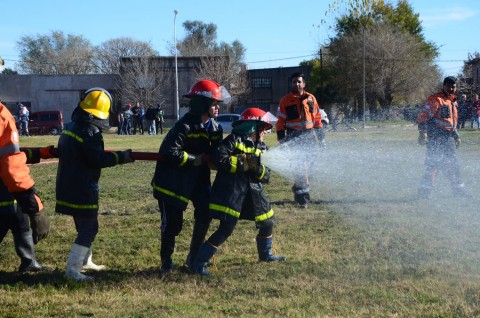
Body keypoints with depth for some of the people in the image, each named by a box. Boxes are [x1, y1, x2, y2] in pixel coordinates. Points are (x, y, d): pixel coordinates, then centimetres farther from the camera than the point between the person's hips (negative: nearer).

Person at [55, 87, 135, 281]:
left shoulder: (70, 127, 10)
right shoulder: (90, 131, -19)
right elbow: (97, 159, -20)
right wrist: (122, 156, -12)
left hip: (67, 184, 9)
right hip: (82, 188, -9)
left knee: (85, 225, 24)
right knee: (88, 229, -4)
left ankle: (84, 262, 36)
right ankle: (72, 269, -9)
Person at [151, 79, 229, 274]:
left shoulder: (215, 128, 3)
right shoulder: (185, 126, -23)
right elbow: (168, 152, -30)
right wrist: (194, 159, -23)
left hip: (198, 178, 7)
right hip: (173, 180, -7)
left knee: (205, 214, 3)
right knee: (173, 223, -4)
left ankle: (195, 256, 21)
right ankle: (166, 261, 15)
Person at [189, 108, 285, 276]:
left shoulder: (261, 148, 12)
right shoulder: (234, 140, -7)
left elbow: (265, 177, 6)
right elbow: (219, 158, -21)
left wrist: (257, 168, -15)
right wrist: (243, 163, -16)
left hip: (253, 192, 8)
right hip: (231, 191, -8)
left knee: (267, 222, 17)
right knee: (226, 229, -15)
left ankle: (265, 254, 43)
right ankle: (198, 264, -10)